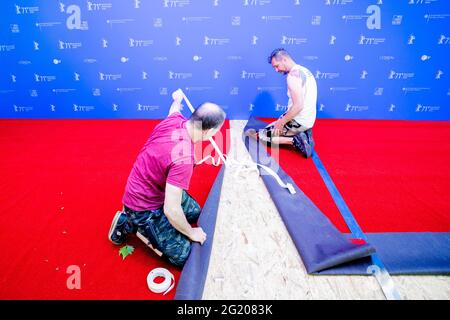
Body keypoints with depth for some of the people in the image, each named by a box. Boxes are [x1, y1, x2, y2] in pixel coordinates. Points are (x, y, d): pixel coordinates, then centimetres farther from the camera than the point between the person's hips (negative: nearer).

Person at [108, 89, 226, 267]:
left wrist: (177, 100, 39)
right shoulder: (183, 158, -38)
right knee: (183, 255, -6)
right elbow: (171, 210, -36)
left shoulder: (175, 119, -14)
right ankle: (130, 222, 6)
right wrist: (191, 233, -16)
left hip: (160, 188, 9)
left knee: (195, 212, 23)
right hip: (144, 207, -9)